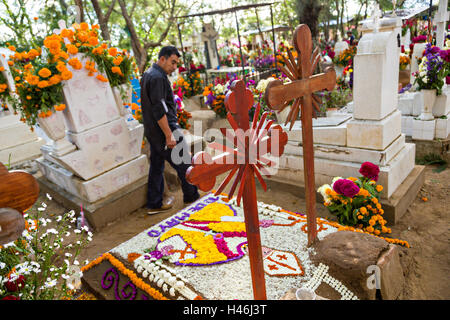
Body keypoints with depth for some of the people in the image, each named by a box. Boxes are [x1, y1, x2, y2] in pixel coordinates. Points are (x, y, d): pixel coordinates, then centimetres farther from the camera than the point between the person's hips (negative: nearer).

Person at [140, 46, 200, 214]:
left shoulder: (147, 74, 14)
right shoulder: (158, 78, -18)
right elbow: (159, 110, -24)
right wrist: (169, 135, -23)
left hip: (152, 131, 10)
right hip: (164, 129, -10)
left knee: (156, 166, 14)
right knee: (184, 165, 5)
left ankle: (154, 204, 21)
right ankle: (192, 197, 20)